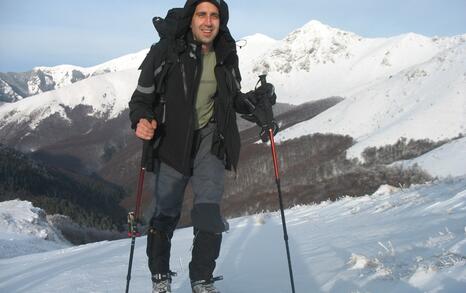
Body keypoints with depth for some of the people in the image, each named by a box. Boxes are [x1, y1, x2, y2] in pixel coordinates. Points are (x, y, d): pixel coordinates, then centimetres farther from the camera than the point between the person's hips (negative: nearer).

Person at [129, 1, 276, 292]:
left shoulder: (226, 56, 2)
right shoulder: (166, 52, -12)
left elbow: (233, 98, 16)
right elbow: (142, 97, -6)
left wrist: (256, 102, -5)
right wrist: (142, 120, -27)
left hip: (211, 139, 2)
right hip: (172, 140, -2)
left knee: (209, 209, -9)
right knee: (166, 211, 6)